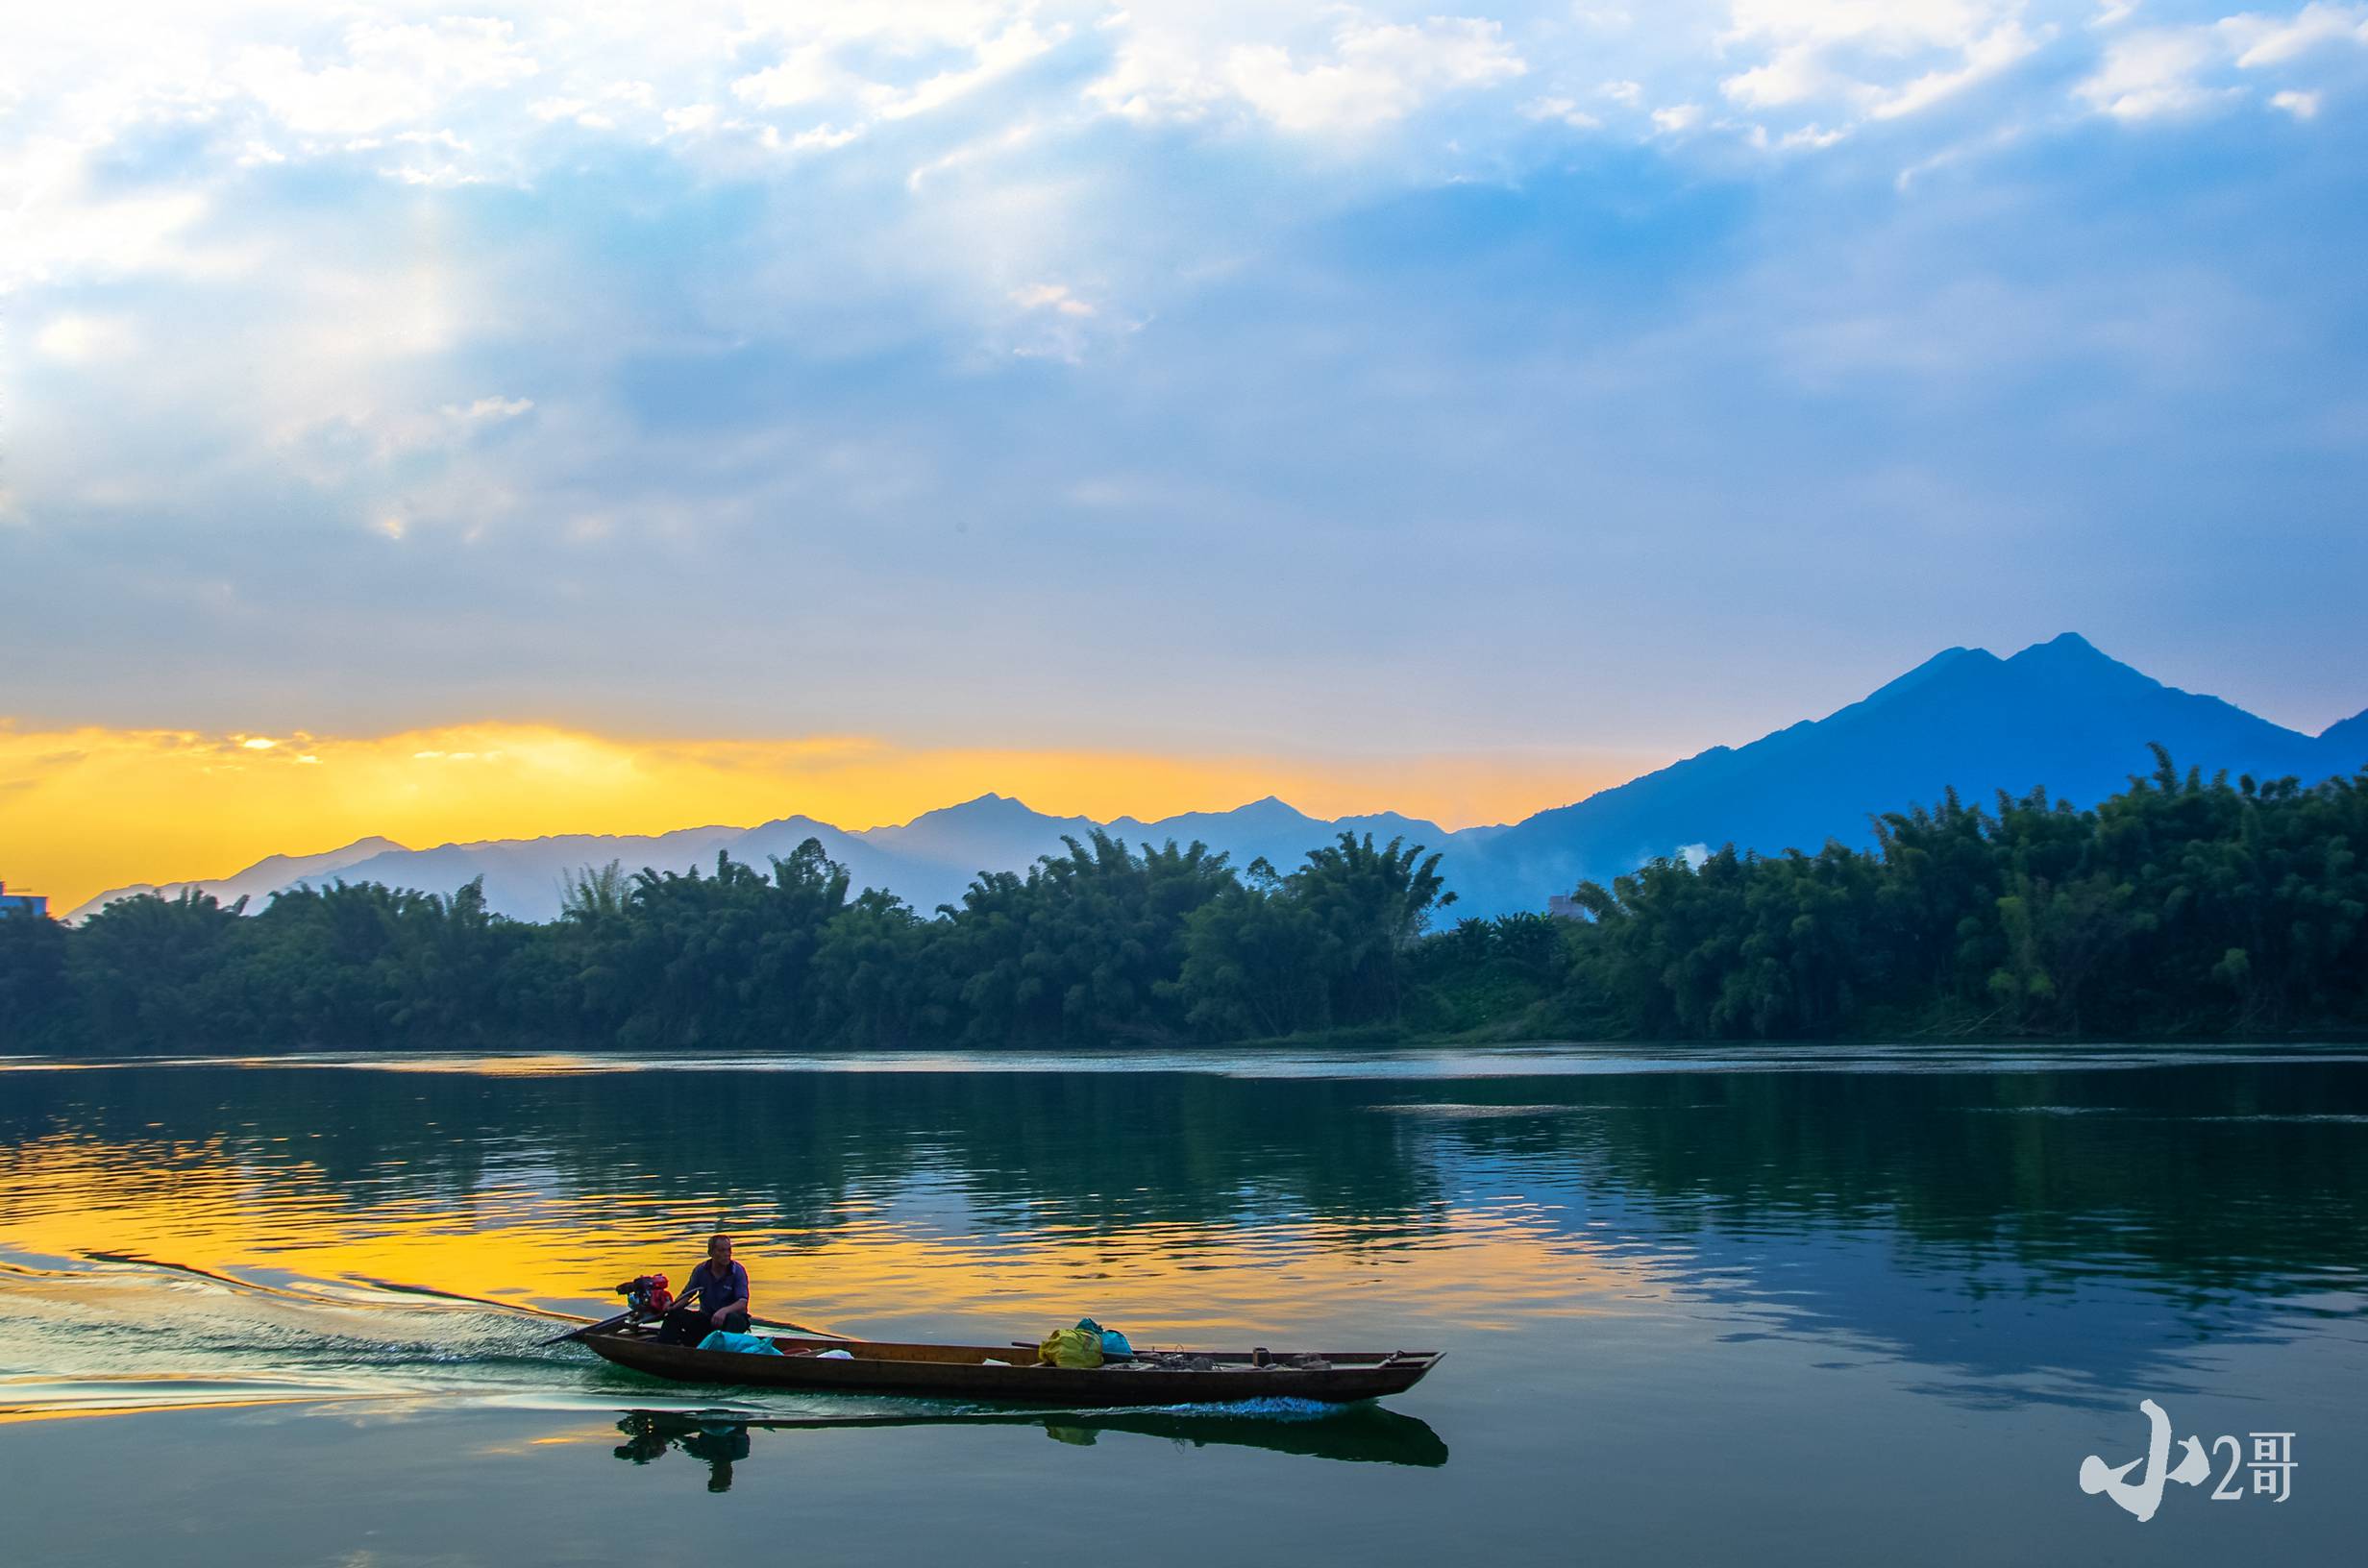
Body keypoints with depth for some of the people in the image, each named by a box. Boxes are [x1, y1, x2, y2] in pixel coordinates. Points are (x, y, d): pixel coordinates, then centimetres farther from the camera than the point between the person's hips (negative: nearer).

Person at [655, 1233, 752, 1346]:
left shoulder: (738, 1271, -10)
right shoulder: (700, 1270, 2)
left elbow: (742, 1304, -21)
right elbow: (686, 1295, 3)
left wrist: (724, 1311, -41)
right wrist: (673, 1306, -20)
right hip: (706, 1317, 4)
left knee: (734, 1319, -38)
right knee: (675, 1313, -14)